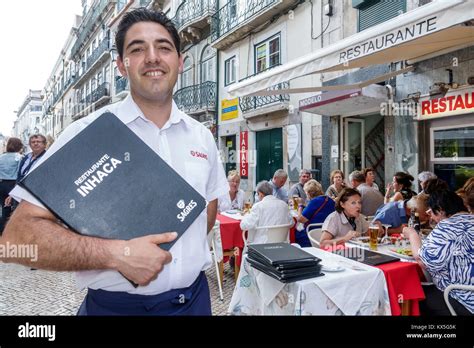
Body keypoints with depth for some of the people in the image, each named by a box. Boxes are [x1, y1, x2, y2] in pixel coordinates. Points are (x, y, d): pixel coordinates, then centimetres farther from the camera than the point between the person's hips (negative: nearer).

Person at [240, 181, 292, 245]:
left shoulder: (258, 206, -10)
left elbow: (244, 226, -13)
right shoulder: (284, 204, 4)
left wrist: (246, 215, 7)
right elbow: (291, 223, 15)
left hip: (261, 243, -5)